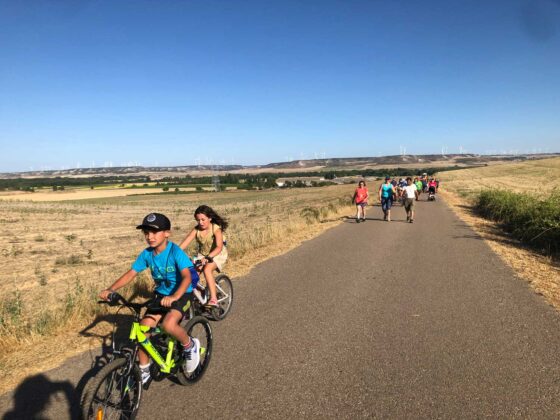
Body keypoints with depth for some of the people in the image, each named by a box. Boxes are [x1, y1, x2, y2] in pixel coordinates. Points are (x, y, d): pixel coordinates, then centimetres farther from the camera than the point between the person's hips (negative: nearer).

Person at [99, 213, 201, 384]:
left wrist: (174, 296, -50)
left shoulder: (175, 252, -23)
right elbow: (130, 274, -5)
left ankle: (190, 345, 1)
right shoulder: (146, 254, -6)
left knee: (169, 325, -30)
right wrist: (110, 289, -19)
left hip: (181, 295, -6)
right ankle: (144, 371, 15)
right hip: (160, 295, 6)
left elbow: (187, 276, -34)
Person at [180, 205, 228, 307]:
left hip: (218, 254, -5)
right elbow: (184, 243, -21)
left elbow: (219, 247, -37)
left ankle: (213, 299, -25)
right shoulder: (196, 229, -14)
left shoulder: (216, 229, -25)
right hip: (202, 254, 5)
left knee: (207, 269, -30)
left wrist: (207, 257, -51)